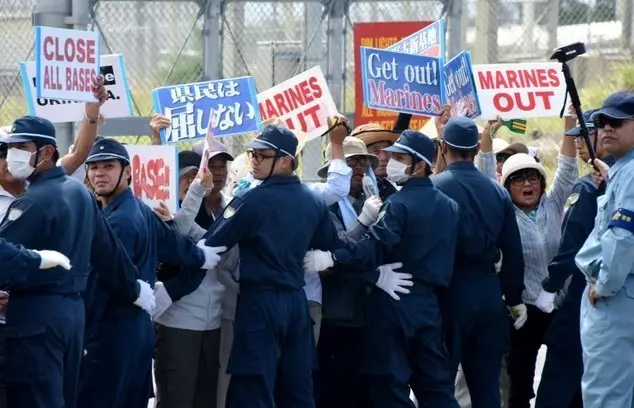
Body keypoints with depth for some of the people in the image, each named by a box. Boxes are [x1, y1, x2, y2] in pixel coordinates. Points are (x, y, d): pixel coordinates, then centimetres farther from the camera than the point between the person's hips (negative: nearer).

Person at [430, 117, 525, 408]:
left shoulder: (433, 188, -11)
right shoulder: (497, 191, 3)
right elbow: (513, 252, 6)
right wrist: (514, 298, 17)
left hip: (449, 292, -4)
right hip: (488, 293, 4)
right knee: (486, 383, 9)